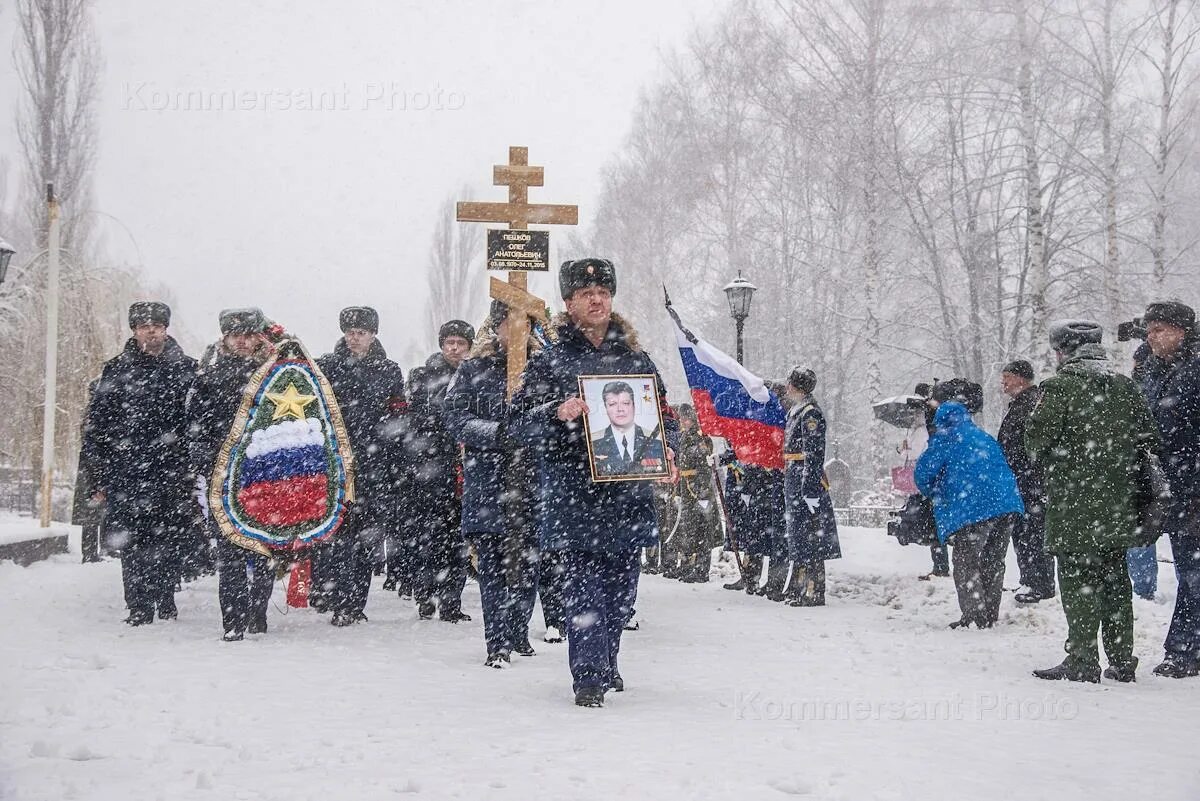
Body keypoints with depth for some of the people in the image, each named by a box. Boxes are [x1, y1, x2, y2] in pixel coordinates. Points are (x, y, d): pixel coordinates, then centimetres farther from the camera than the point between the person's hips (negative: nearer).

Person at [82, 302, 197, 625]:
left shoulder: (185, 369, 8)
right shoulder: (116, 371, 9)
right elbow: (95, 426, 8)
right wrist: (99, 476, 3)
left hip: (172, 474, 0)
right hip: (126, 474, 0)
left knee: (170, 540, 1)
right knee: (132, 544, -2)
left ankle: (166, 602, 16)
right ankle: (139, 608, 5)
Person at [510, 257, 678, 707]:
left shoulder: (635, 359, 13)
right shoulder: (551, 361, 3)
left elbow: (665, 415, 19)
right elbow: (519, 422, -2)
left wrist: (666, 450, -1)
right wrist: (558, 414, -21)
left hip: (629, 496, 4)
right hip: (575, 497, -4)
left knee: (622, 588, 10)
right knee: (585, 586, -9)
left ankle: (606, 664, 29)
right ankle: (588, 677, -5)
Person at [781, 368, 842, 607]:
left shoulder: (810, 413, -14)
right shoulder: (796, 411, 17)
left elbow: (814, 455, -20)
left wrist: (810, 488, -24)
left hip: (806, 480, -10)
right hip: (794, 480, 10)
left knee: (809, 538, -7)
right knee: (798, 536, 15)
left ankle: (814, 593, -5)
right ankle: (799, 589, 24)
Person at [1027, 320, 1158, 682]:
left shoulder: (1060, 387, -11)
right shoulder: (1126, 387, 8)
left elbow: (1036, 439, -11)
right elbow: (1148, 439, 11)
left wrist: (1052, 462, 10)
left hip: (1074, 506, -6)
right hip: (1118, 506, 6)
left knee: (1077, 580, -1)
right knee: (1115, 580, 12)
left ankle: (1082, 660, -2)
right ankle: (1121, 660, 16)